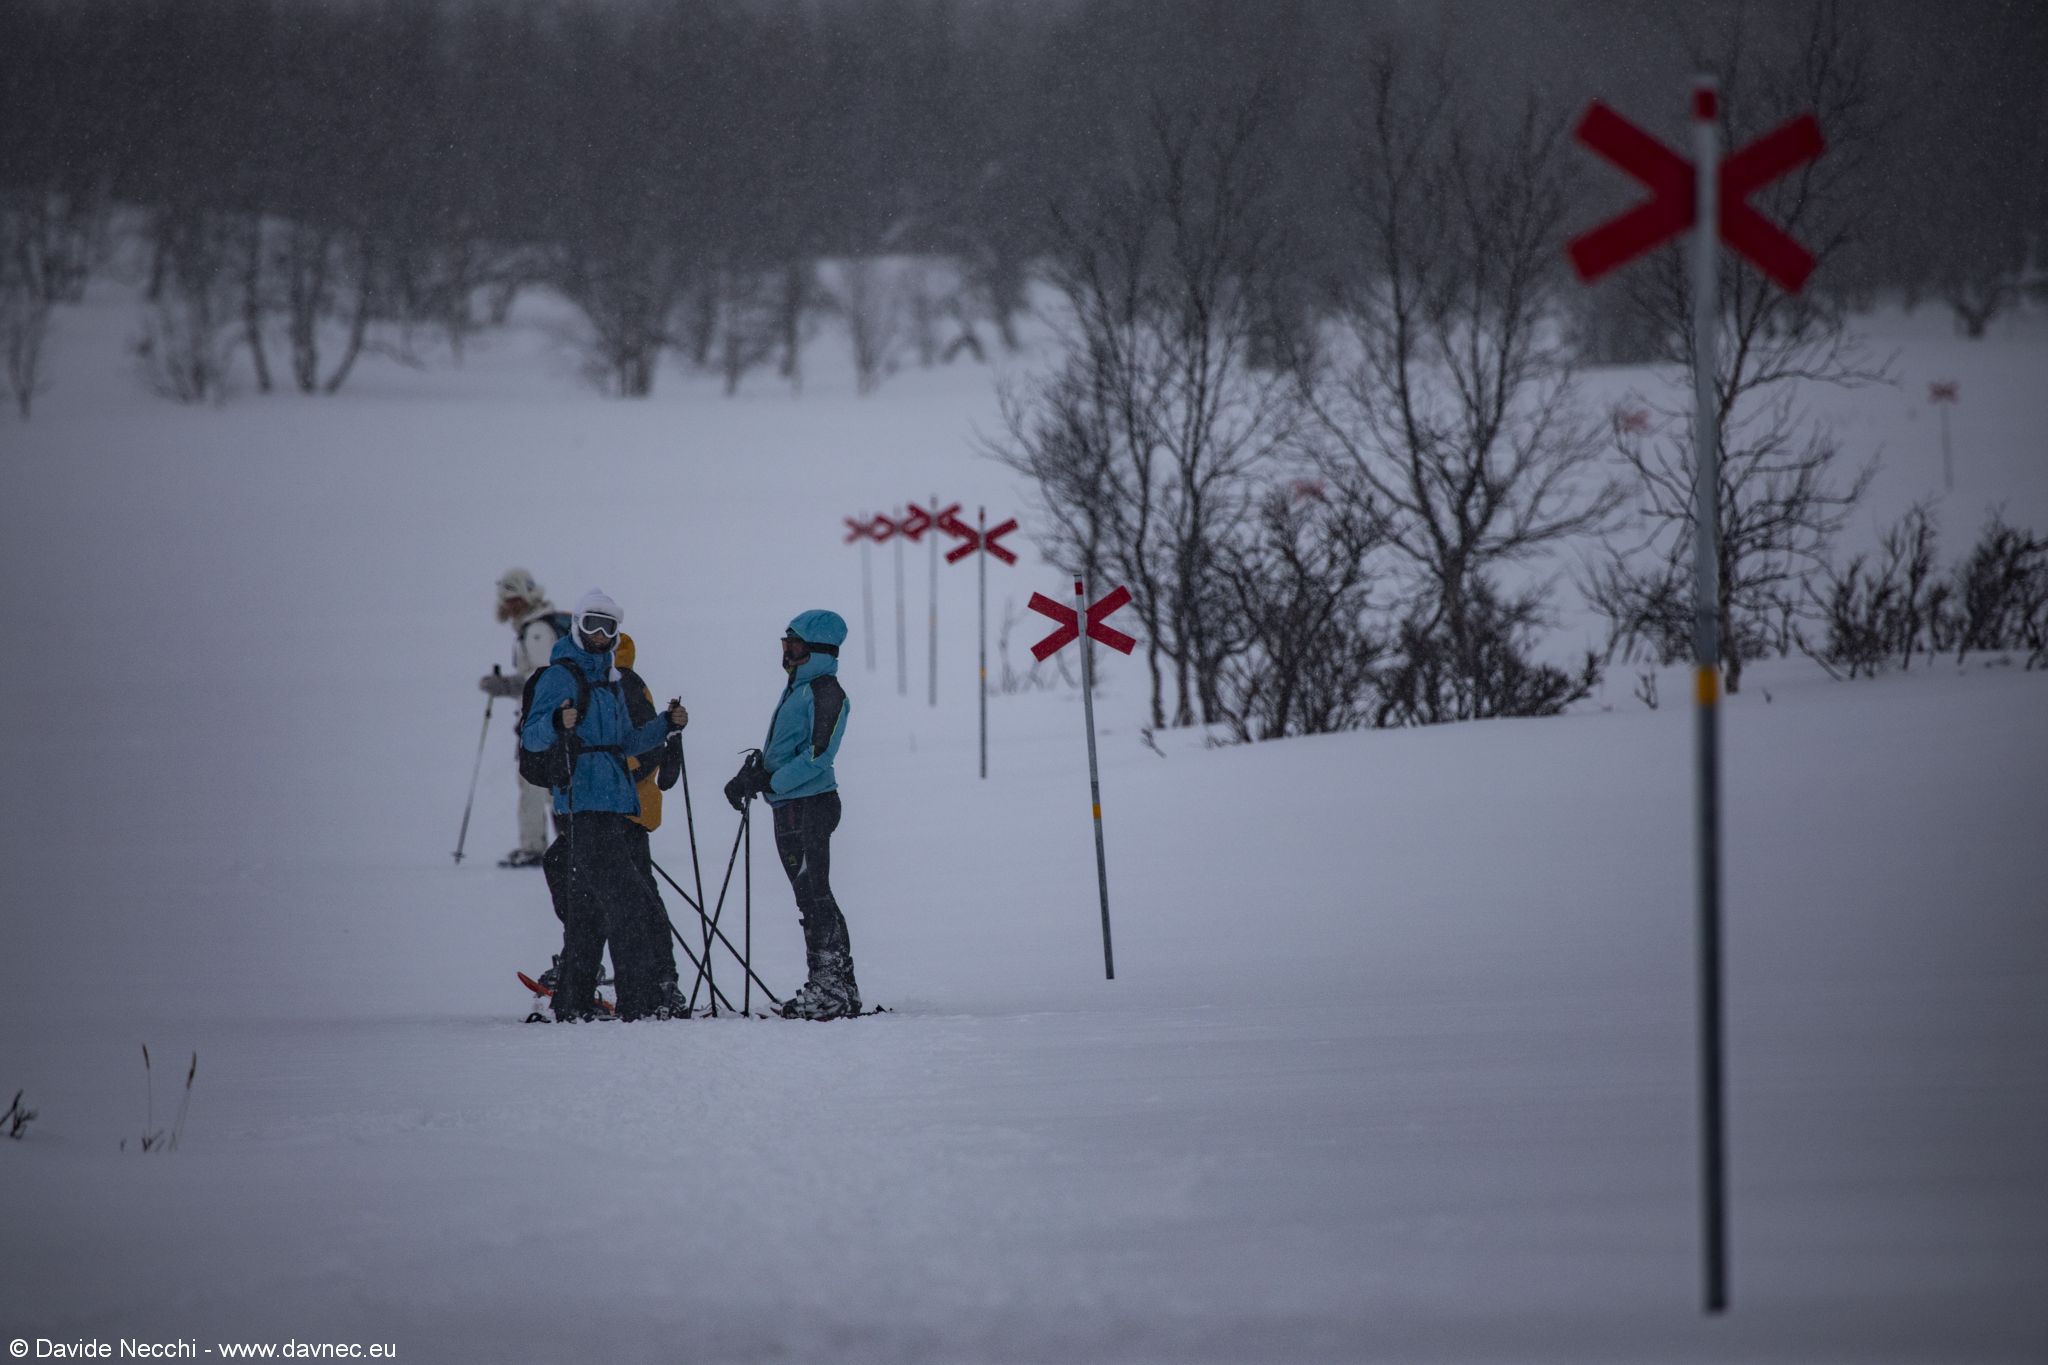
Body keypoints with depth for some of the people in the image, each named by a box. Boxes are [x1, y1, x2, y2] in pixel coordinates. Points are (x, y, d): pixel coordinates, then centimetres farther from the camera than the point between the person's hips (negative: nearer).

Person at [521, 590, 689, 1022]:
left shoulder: (611, 682, 20)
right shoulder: (559, 677, -4)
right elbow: (532, 738, -11)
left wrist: (665, 724, 12)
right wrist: (557, 723, -31)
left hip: (616, 804, 8)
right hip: (582, 803, -8)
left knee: (587, 905, 10)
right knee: (622, 899, -14)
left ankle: (574, 1003, 14)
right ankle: (640, 1000, -17)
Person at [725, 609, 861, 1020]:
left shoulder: (825, 693, -13)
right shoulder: (797, 689, 17)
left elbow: (818, 756, -21)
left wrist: (769, 782, -19)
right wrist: (753, 775, 7)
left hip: (810, 805, -10)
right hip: (788, 807, 10)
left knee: (814, 898, -11)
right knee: (811, 898, 12)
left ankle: (832, 990, -12)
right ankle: (837, 988, 17)